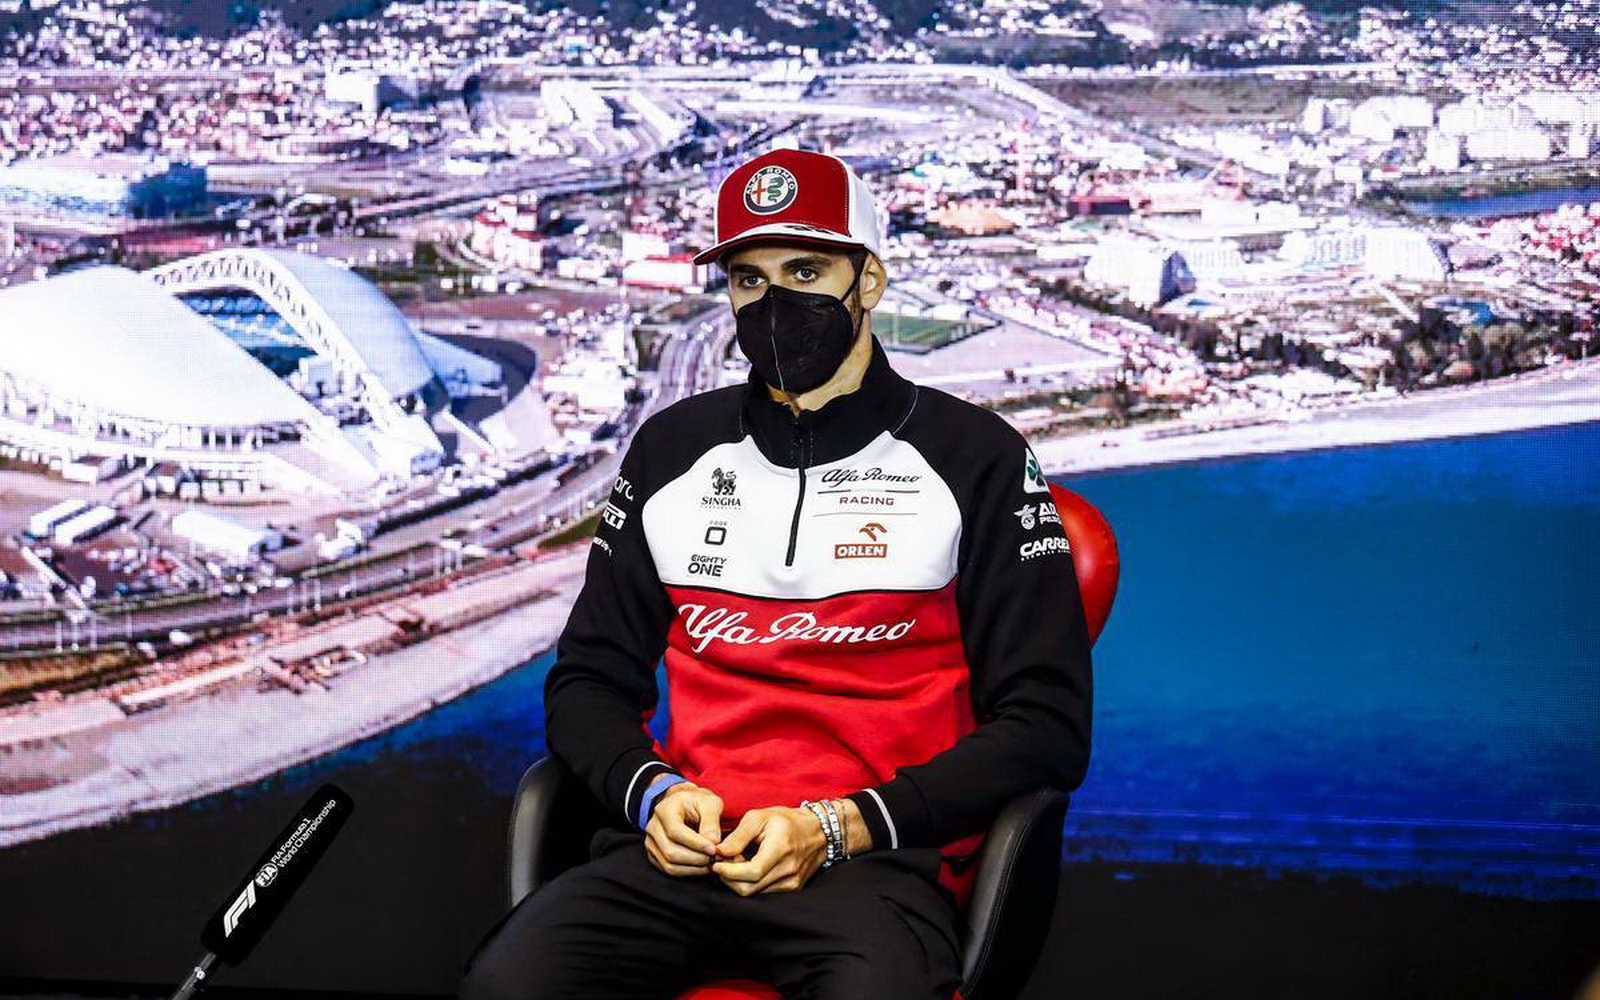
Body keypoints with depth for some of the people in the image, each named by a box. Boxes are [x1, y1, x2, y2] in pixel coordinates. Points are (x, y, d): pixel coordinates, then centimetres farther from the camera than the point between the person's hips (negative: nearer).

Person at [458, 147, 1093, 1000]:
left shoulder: (975, 458, 5)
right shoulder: (672, 449, 17)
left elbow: (1045, 725, 1)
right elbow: (589, 679, 20)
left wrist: (836, 829, -10)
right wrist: (651, 792, -3)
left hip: (874, 860, -3)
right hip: (682, 842, 3)